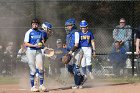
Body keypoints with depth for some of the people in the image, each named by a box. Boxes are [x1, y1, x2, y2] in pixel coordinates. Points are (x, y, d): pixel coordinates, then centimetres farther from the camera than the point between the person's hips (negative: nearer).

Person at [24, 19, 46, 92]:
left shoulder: (40, 32, 11)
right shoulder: (29, 33, -5)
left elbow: (42, 41, 20)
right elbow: (26, 43, -8)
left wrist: (42, 43, -4)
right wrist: (34, 45, -20)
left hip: (38, 51, 4)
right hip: (30, 51, -4)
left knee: (41, 68, -4)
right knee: (33, 70, -4)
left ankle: (41, 85, 7)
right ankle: (32, 86, 4)